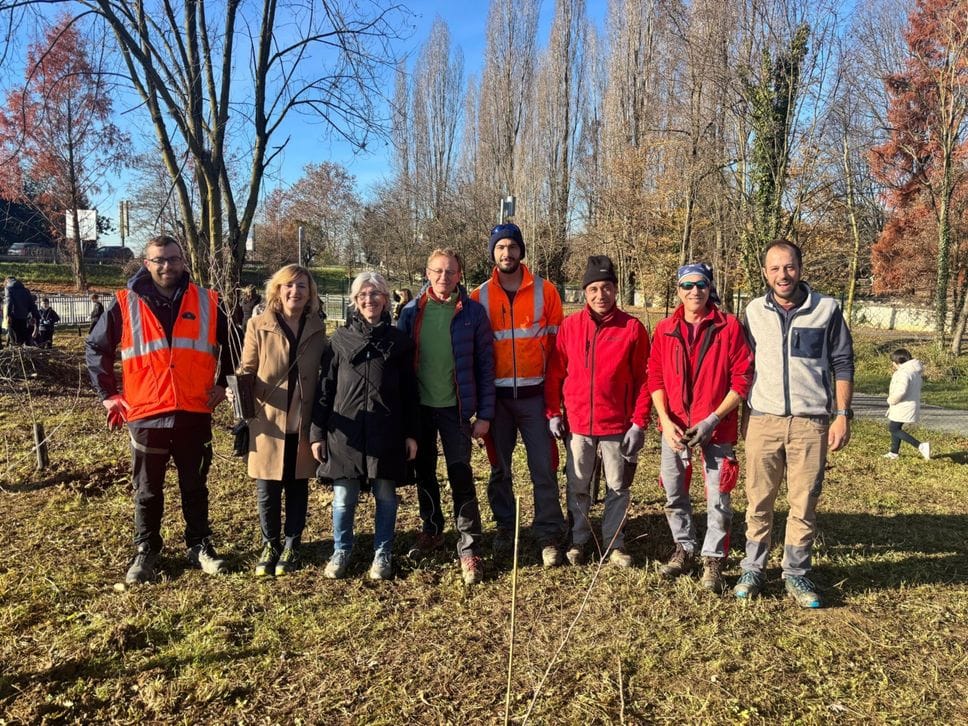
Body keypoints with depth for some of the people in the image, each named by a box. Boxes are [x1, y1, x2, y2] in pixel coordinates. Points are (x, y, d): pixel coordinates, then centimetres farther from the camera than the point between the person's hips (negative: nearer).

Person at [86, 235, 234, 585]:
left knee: (195, 486, 14)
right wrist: (108, 394, 5)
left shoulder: (206, 303, 1)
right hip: (146, 415, 0)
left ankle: (200, 546, 28)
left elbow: (231, 343, 14)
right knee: (147, 490, 13)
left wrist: (222, 383, 8)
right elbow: (96, 347, 9)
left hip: (195, 414, 1)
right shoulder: (126, 304, -1)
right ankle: (145, 552, 29)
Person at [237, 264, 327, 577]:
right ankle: (269, 546, 26)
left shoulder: (316, 329, 4)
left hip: (303, 422, 1)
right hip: (267, 421, -1)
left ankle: (291, 546, 26)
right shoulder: (258, 325, -2)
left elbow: (322, 375, 8)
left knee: (297, 487, 11)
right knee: (267, 490, 7)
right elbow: (246, 370, 2)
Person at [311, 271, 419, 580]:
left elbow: (409, 391, 6)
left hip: (386, 433, 0)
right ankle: (341, 552, 25)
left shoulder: (398, 340, 6)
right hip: (346, 433, 0)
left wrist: (411, 433, 3)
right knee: (343, 498, 5)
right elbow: (326, 387, 5)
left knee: (385, 496, 7)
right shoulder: (341, 339, 5)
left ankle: (382, 555, 24)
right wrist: (318, 432, 2)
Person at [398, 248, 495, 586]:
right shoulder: (412, 311, 0)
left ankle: (470, 550, 7)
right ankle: (432, 531, 35)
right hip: (419, 406, 3)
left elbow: (485, 365, -4)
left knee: (461, 477, -2)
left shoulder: (473, 312, -6)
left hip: (455, 408, -3)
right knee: (424, 472, 16)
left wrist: (484, 413, -7)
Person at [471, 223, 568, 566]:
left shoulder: (545, 291, 0)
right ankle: (505, 527, 28)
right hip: (496, 395, 2)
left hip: (534, 393, -1)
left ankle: (549, 536, 12)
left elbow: (557, 341, 1)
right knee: (499, 467, 12)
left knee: (544, 467, 1)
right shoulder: (479, 297, 2)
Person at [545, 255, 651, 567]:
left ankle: (614, 543, 28)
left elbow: (643, 379, -3)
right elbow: (556, 372, 5)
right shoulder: (570, 325, 0)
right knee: (577, 487, 13)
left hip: (617, 424, -1)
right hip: (577, 423, 1)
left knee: (617, 487, 11)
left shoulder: (633, 328, -4)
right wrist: (553, 413, 1)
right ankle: (578, 541, 30)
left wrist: (639, 423, -7)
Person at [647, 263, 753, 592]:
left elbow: (742, 379, -7)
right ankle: (685, 549, 32)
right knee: (673, 494, 13)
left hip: (716, 427, -3)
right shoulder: (665, 330, 4)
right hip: (674, 426, 3)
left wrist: (712, 420, -14)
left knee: (718, 498, 1)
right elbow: (655, 377, 4)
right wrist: (665, 420, -8)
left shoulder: (729, 326, -5)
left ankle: (713, 560, 19)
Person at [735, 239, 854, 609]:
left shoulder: (826, 310, 1)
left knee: (804, 504, 5)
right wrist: (743, 415, 8)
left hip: (811, 423, -1)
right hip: (763, 421, 1)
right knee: (758, 502, 7)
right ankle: (753, 570, 18)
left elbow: (842, 365, 4)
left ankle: (796, 574, 19)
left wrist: (842, 414, -3)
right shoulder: (755, 311, 6)